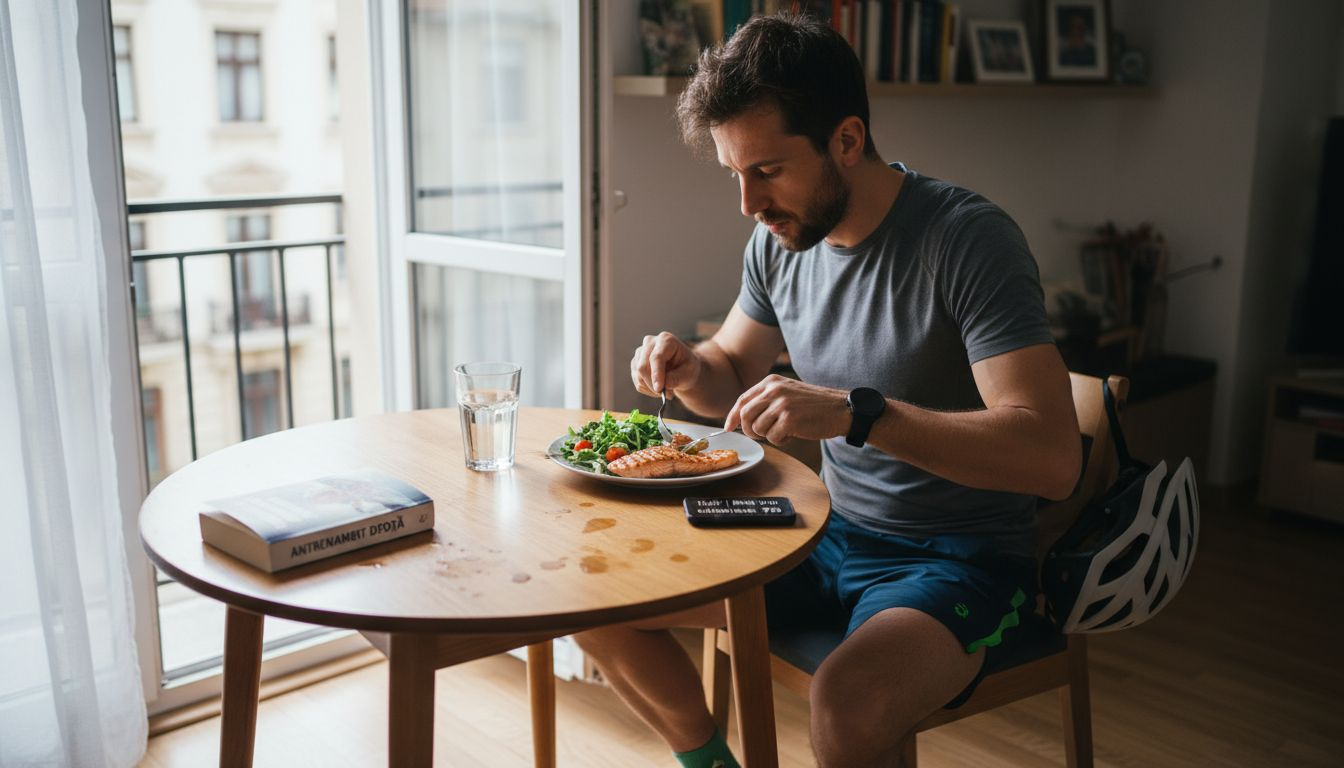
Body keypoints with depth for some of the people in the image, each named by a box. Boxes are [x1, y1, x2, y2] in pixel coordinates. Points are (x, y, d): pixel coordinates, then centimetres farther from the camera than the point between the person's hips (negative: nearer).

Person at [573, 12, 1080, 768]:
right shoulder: (781, 238, 0)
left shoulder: (969, 238, -20)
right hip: (831, 536, 7)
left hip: (959, 560, -6)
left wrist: (857, 412, -36)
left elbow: (1053, 455, -28)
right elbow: (734, 372, 16)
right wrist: (688, 367, -7)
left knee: (850, 705, -37)